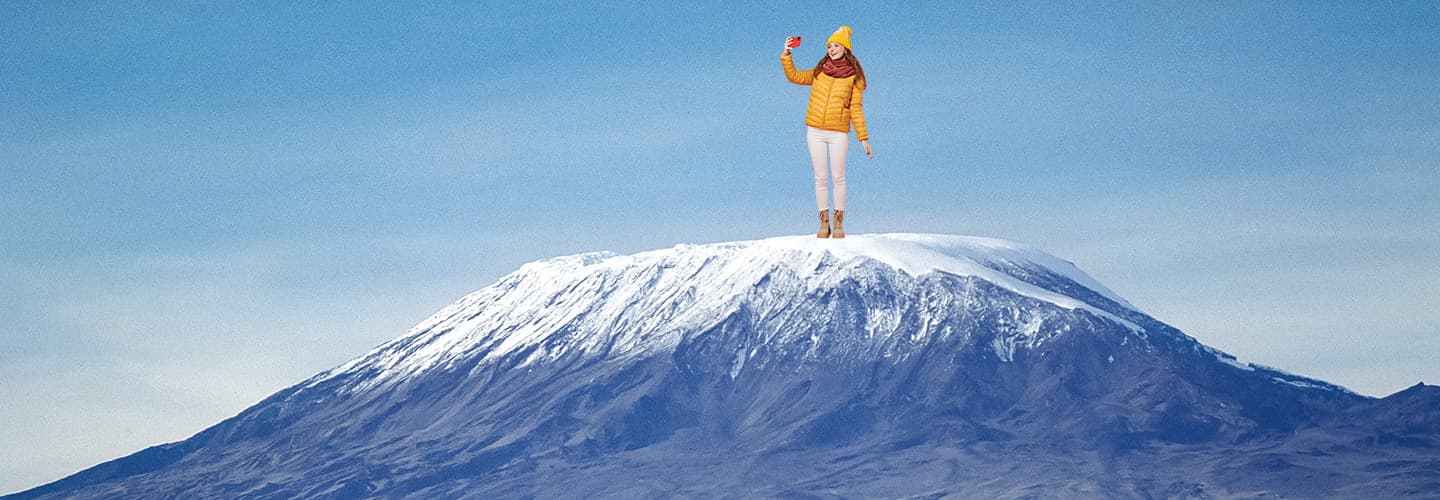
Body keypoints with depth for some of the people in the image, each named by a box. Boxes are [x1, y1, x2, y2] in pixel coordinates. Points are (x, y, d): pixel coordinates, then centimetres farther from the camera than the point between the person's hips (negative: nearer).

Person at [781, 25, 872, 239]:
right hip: (815, 131, 2)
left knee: (838, 177, -2)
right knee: (821, 177, 3)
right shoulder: (819, 73, 10)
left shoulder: (854, 76, 2)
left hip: (839, 133, -2)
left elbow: (856, 108, 2)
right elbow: (794, 77, 6)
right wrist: (786, 54, -6)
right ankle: (824, 223, 8)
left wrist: (863, 138, -2)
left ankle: (839, 223, 7)